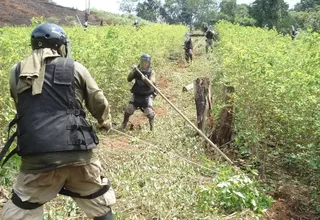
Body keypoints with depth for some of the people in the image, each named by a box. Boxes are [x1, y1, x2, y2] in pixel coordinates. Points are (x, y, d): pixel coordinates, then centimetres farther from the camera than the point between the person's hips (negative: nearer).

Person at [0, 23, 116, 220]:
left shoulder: (17, 72, 9)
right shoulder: (75, 68, 4)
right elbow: (99, 103, 12)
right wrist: (106, 122, 33)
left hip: (37, 156, 1)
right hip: (78, 151, -1)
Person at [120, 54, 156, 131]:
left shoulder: (151, 72, -5)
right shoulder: (137, 71, 0)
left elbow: (151, 84, -20)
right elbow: (129, 79, -10)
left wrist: (145, 79, -38)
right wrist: (132, 71, -26)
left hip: (147, 95, -2)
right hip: (137, 94, 2)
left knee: (149, 112, -17)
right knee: (129, 109, -7)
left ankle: (152, 125, 13)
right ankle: (124, 124, 18)